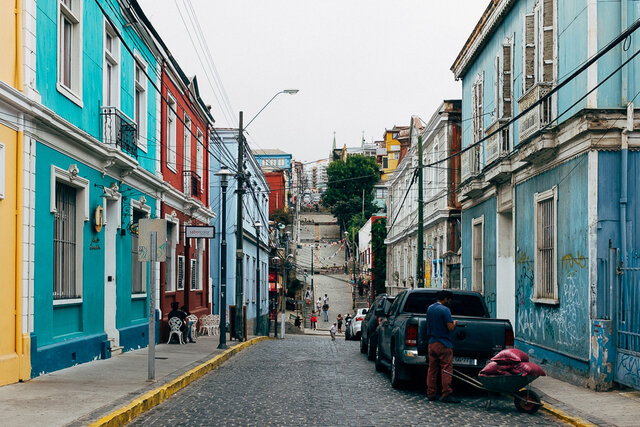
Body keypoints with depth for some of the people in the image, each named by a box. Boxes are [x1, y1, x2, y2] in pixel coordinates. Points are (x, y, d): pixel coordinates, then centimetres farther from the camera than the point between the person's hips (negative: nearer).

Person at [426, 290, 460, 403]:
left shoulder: (429, 308, 11)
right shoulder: (445, 310, -14)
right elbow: (450, 327, -17)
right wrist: (455, 323, 3)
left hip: (431, 343, 7)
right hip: (443, 344, -7)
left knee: (432, 369, 10)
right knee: (446, 369, -5)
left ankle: (431, 393, 11)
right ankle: (447, 394, -8)